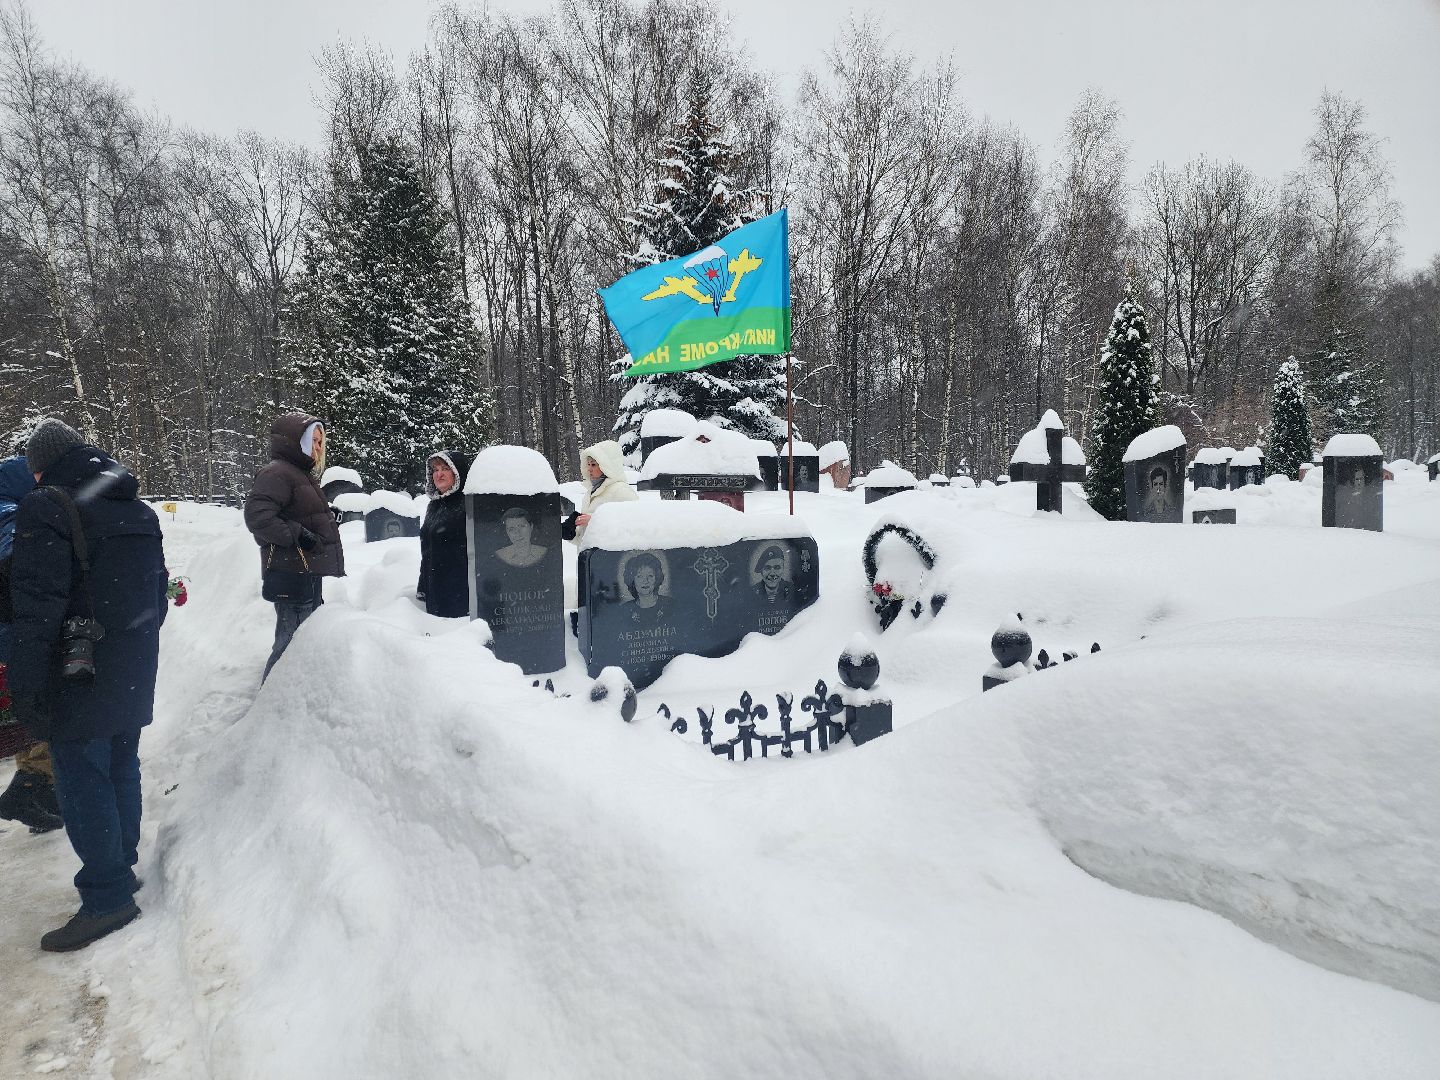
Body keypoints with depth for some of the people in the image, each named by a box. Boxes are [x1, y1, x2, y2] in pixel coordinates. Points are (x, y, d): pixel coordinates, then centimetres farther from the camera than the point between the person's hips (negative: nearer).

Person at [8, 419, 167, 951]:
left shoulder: (48, 507, -12)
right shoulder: (139, 511, 11)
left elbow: (37, 605, -19)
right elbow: (157, 590, 16)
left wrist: (25, 687, -16)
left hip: (80, 677, -8)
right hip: (134, 676, 8)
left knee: (82, 782, 1)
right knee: (121, 769, 18)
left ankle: (107, 897, 7)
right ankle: (121, 864, 32)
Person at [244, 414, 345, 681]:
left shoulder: (301, 474, 21)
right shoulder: (276, 473, -11)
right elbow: (256, 516, -24)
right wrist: (296, 535, -23)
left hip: (308, 576, 11)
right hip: (292, 577, -11)